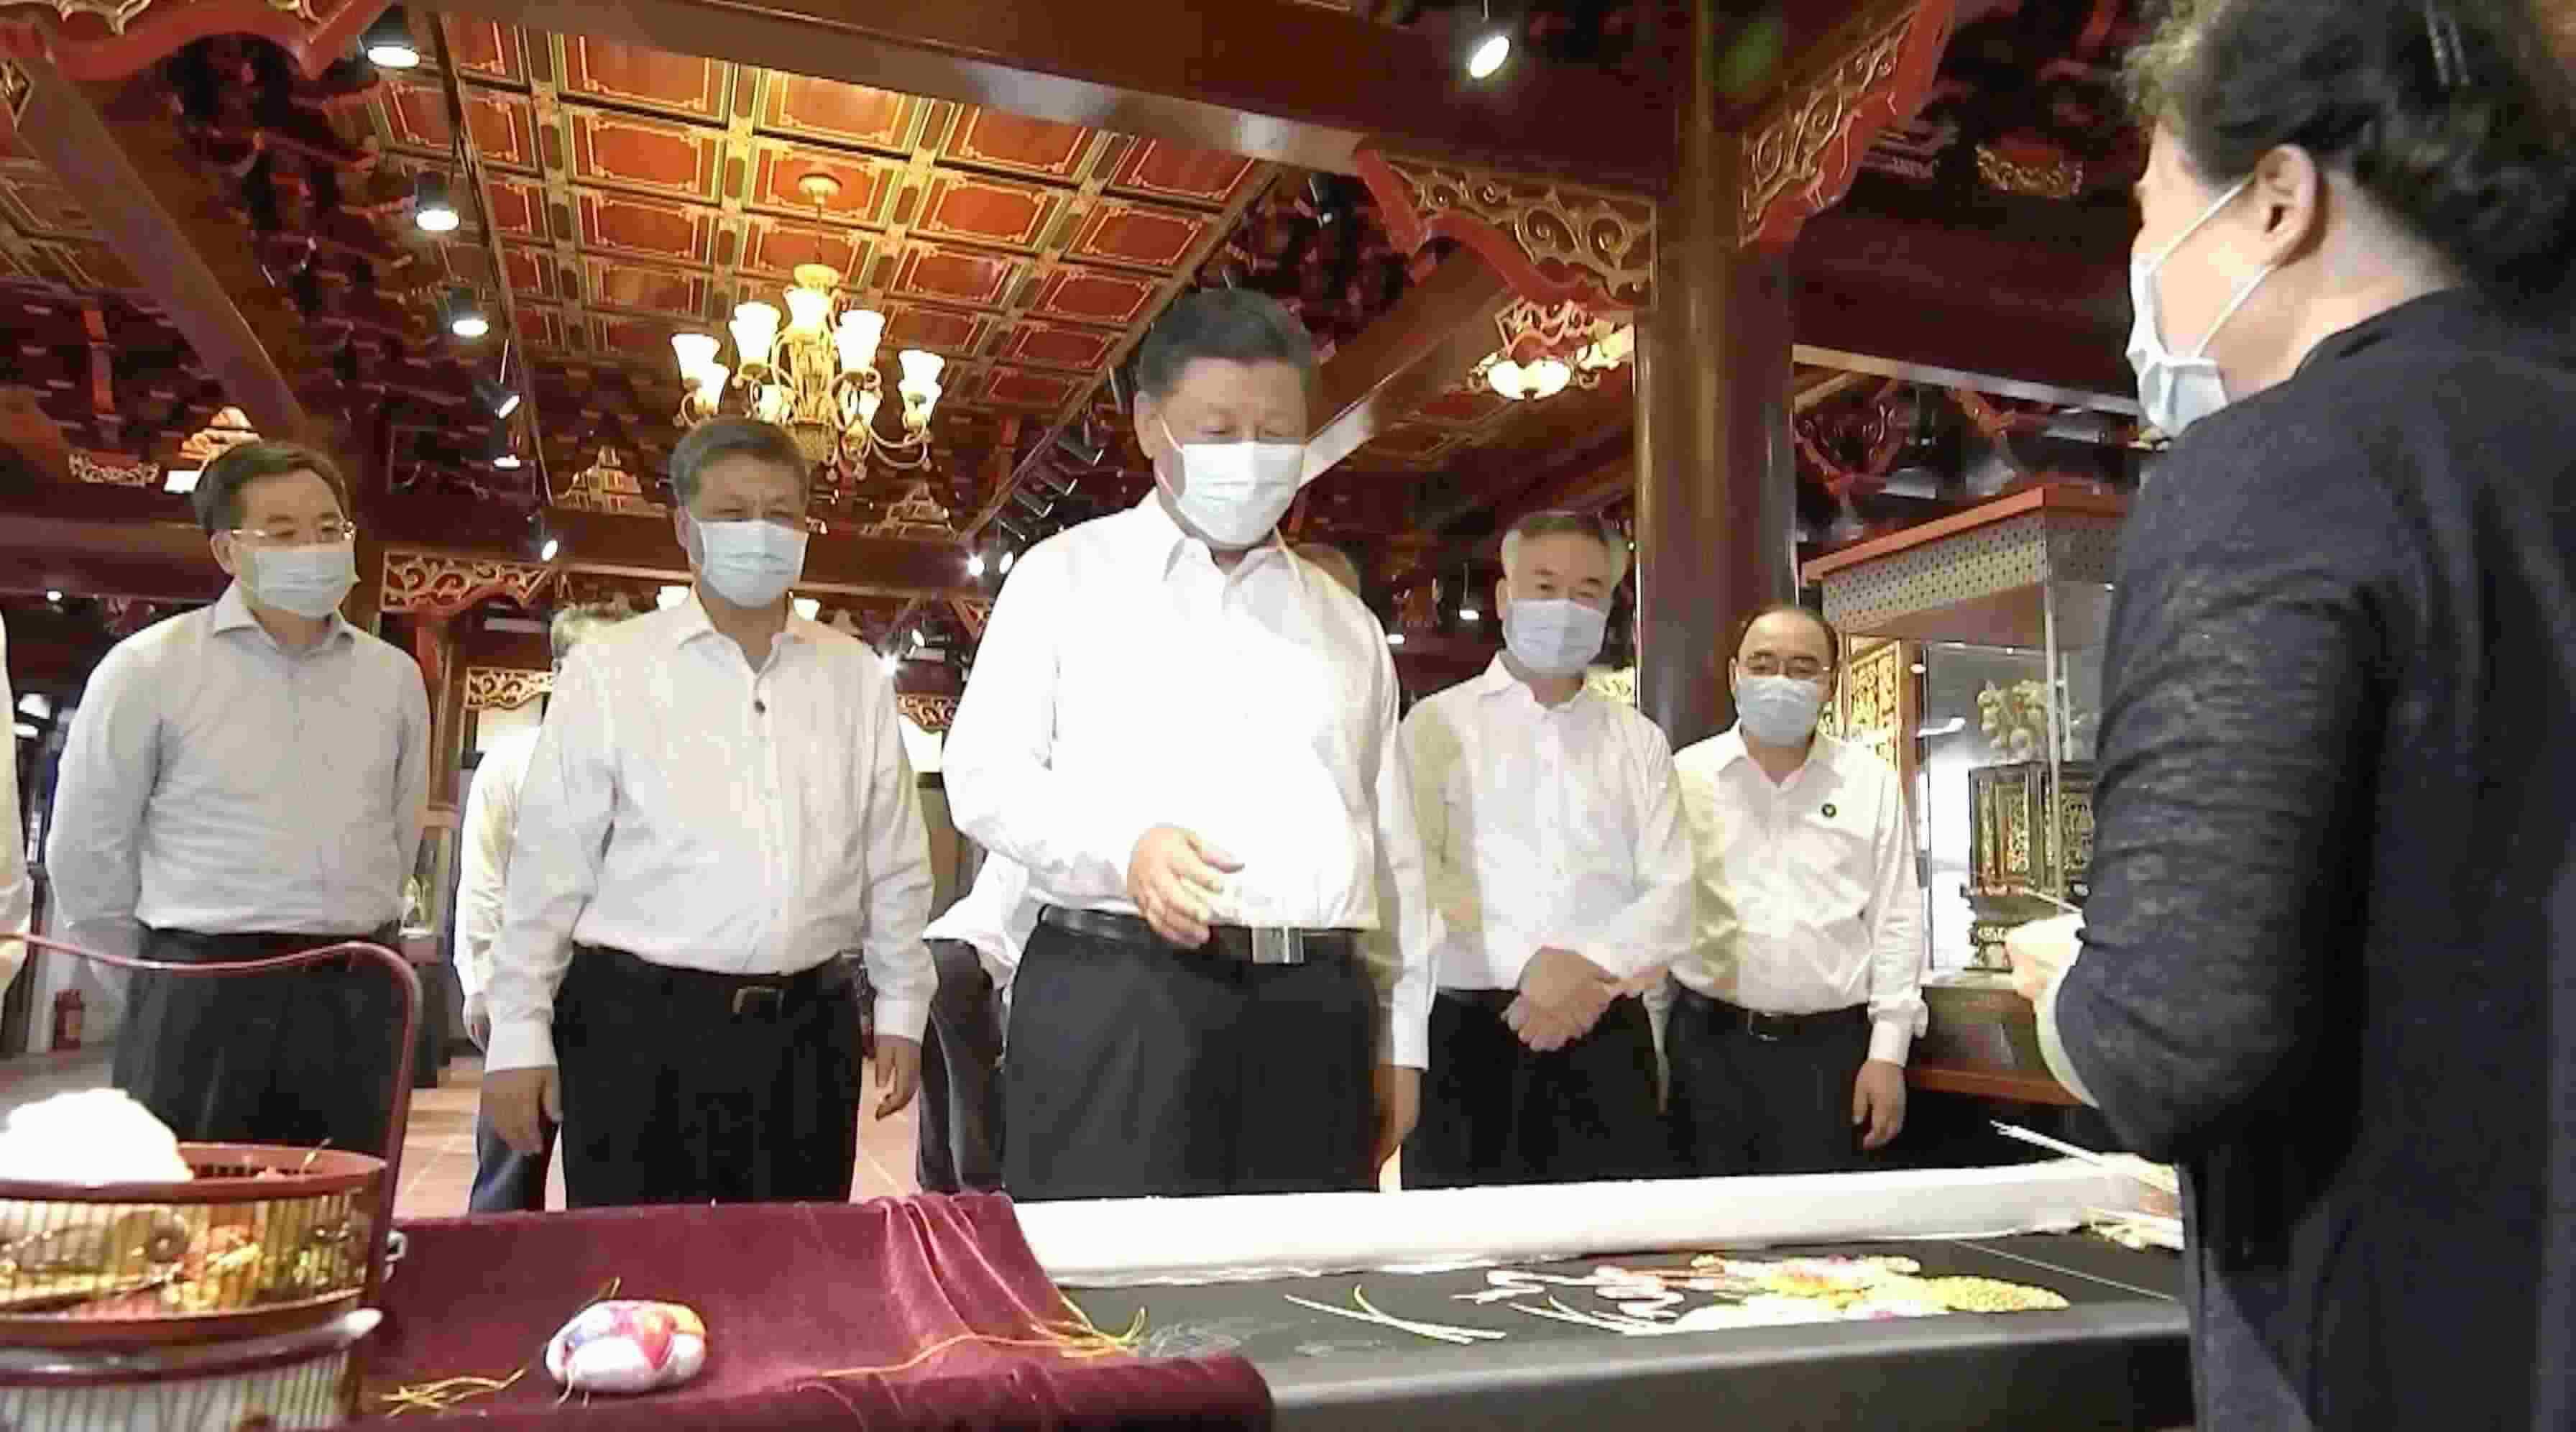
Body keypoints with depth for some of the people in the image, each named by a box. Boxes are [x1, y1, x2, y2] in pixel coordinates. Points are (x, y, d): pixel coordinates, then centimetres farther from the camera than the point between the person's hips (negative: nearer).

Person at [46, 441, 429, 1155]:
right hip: (203, 1000, -3)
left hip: (357, 1000, 3)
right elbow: (86, 848, 3)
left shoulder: (394, 677, 8)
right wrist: (167, 975, 10)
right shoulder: (149, 667, -3)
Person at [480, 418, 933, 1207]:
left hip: (808, 1029, 3)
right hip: (639, 1024, -2)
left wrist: (901, 1010, 8)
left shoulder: (857, 675, 7)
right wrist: (519, 1034, -2)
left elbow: (895, 862, 9)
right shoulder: (609, 669, -1)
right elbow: (550, 864, -1)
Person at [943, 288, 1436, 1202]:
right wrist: (1125, 847, -16)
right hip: (1115, 1009, -3)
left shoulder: (1347, 625, 20)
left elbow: (1392, 849, 19)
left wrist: (1400, 1041, 13)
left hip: (1315, 1017, 4)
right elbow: (984, 774, 2)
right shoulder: (1068, 577, 10)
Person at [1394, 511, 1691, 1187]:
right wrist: (1527, 965, -19)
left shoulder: (1641, 741, 14)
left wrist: (1589, 969, -13)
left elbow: (1671, 895, 5)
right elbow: (1416, 877, -8)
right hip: (1467, 1034, -2)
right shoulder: (1438, 724, 5)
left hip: (1607, 1038, 3)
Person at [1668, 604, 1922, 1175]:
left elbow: (1895, 921, 5)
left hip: (1830, 1047, 1)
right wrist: (1652, 1050, 4)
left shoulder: (1871, 781, 5)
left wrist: (1888, 1053, 0)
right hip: (1708, 1044, 0)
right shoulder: (1686, 775, 3)